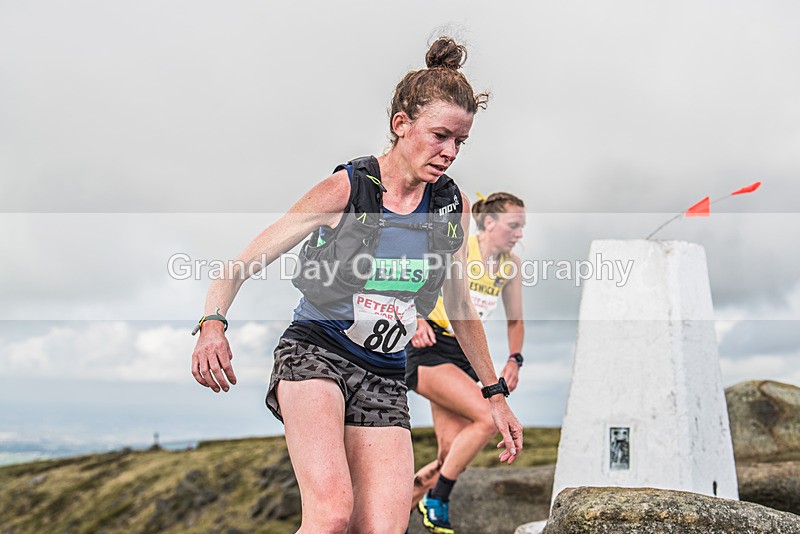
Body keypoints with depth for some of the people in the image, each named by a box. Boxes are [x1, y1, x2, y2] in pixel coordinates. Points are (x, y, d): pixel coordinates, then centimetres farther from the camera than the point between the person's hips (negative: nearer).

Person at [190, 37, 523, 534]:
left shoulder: (454, 208, 4)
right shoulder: (343, 191, -9)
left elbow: (459, 305, 18)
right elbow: (242, 264, -5)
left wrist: (496, 394, 21)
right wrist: (213, 325, -25)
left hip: (385, 379, 4)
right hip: (315, 353, -4)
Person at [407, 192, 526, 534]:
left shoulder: (511, 264, 7)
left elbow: (515, 320, 18)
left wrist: (514, 358, 2)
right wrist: (418, 322, -23)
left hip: (464, 358, 7)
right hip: (429, 352, -7)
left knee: (453, 456, -1)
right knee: (489, 417, -24)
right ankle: (436, 500, -9)